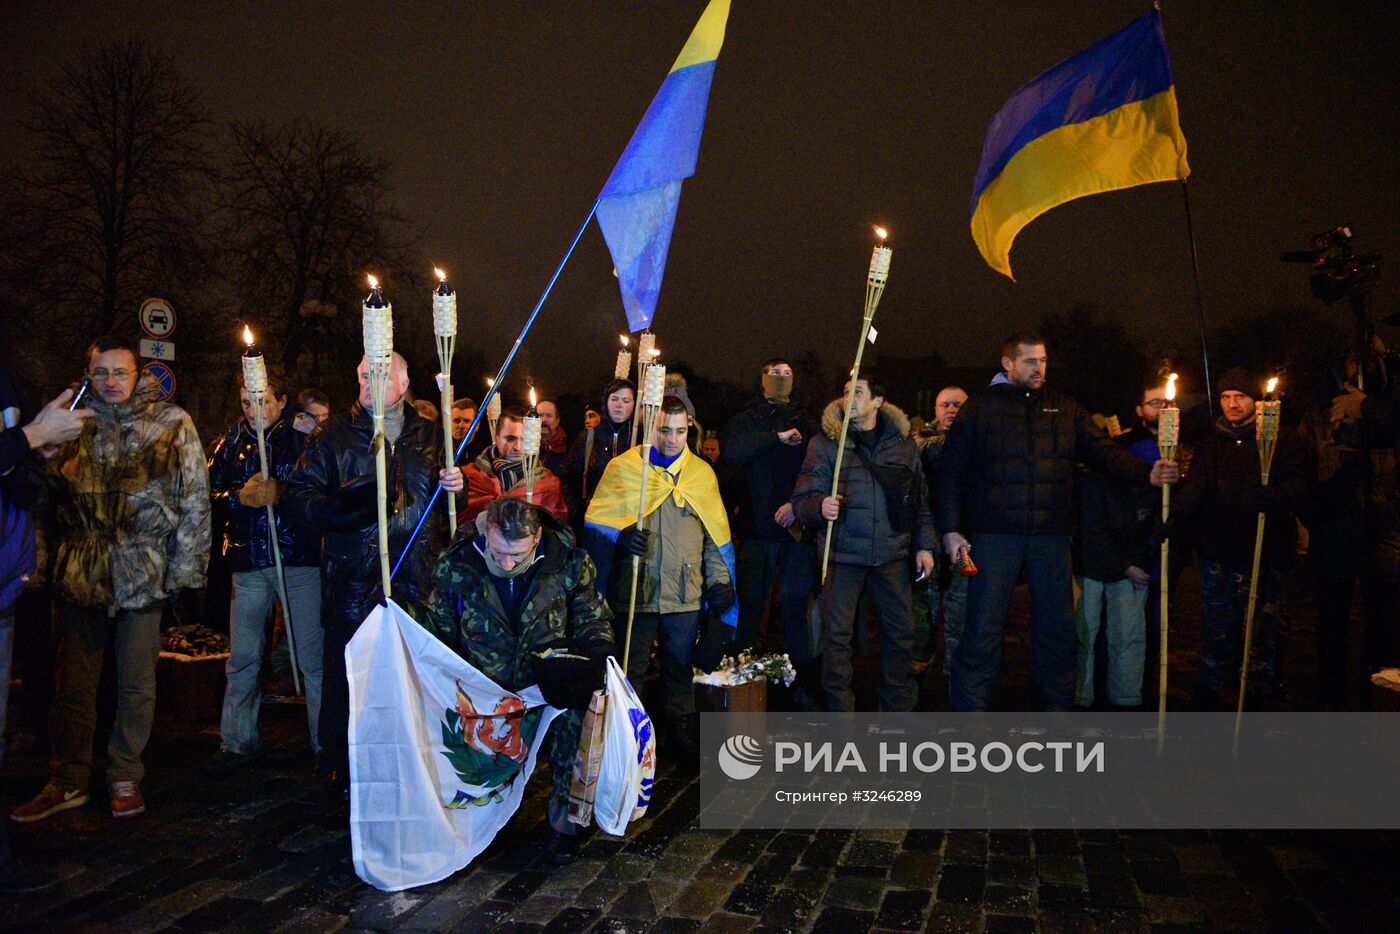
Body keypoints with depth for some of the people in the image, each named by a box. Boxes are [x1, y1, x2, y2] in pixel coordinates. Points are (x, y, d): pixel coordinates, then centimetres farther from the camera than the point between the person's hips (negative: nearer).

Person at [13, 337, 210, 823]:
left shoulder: (172, 424, 0)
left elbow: (195, 499, -2)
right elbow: (52, 495, 17)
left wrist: (185, 566, -6)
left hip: (142, 574, -2)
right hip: (79, 573, 3)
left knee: (136, 682, 5)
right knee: (74, 682, 8)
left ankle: (125, 777, 20)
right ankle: (68, 780, 21)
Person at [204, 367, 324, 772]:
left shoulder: (303, 439, 0)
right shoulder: (233, 440, 11)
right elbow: (209, 490, 7)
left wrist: (280, 492, -19)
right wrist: (241, 496, -10)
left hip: (299, 560, -3)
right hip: (249, 565, 4)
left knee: (313, 658, 0)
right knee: (242, 660, 11)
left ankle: (327, 743, 11)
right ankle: (238, 742, 25)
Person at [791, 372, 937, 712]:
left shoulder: (903, 442, 8)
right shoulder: (825, 442, -1)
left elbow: (920, 499, 14)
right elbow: (802, 498, -5)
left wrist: (924, 545, 9)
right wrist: (820, 507, -26)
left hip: (891, 553, 3)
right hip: (843, 553, -2)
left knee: (901, 630, 9)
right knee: (837, 633, 0)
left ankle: (898, 706, 26)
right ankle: (840, 712, 13)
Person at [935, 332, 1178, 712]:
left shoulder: (1064, 407, 13)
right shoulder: (980, 406, 2)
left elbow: (1101, 450, 6)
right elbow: (951, 469, 0)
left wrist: (1146, 473, -12)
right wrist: (951, 529, -7)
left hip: (1051, 536, 4)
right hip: (994, 534, -3)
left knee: (1057, 625, 11)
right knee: (984, 625, -1)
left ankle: (1058, 705, 26)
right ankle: (968, 707, 10)